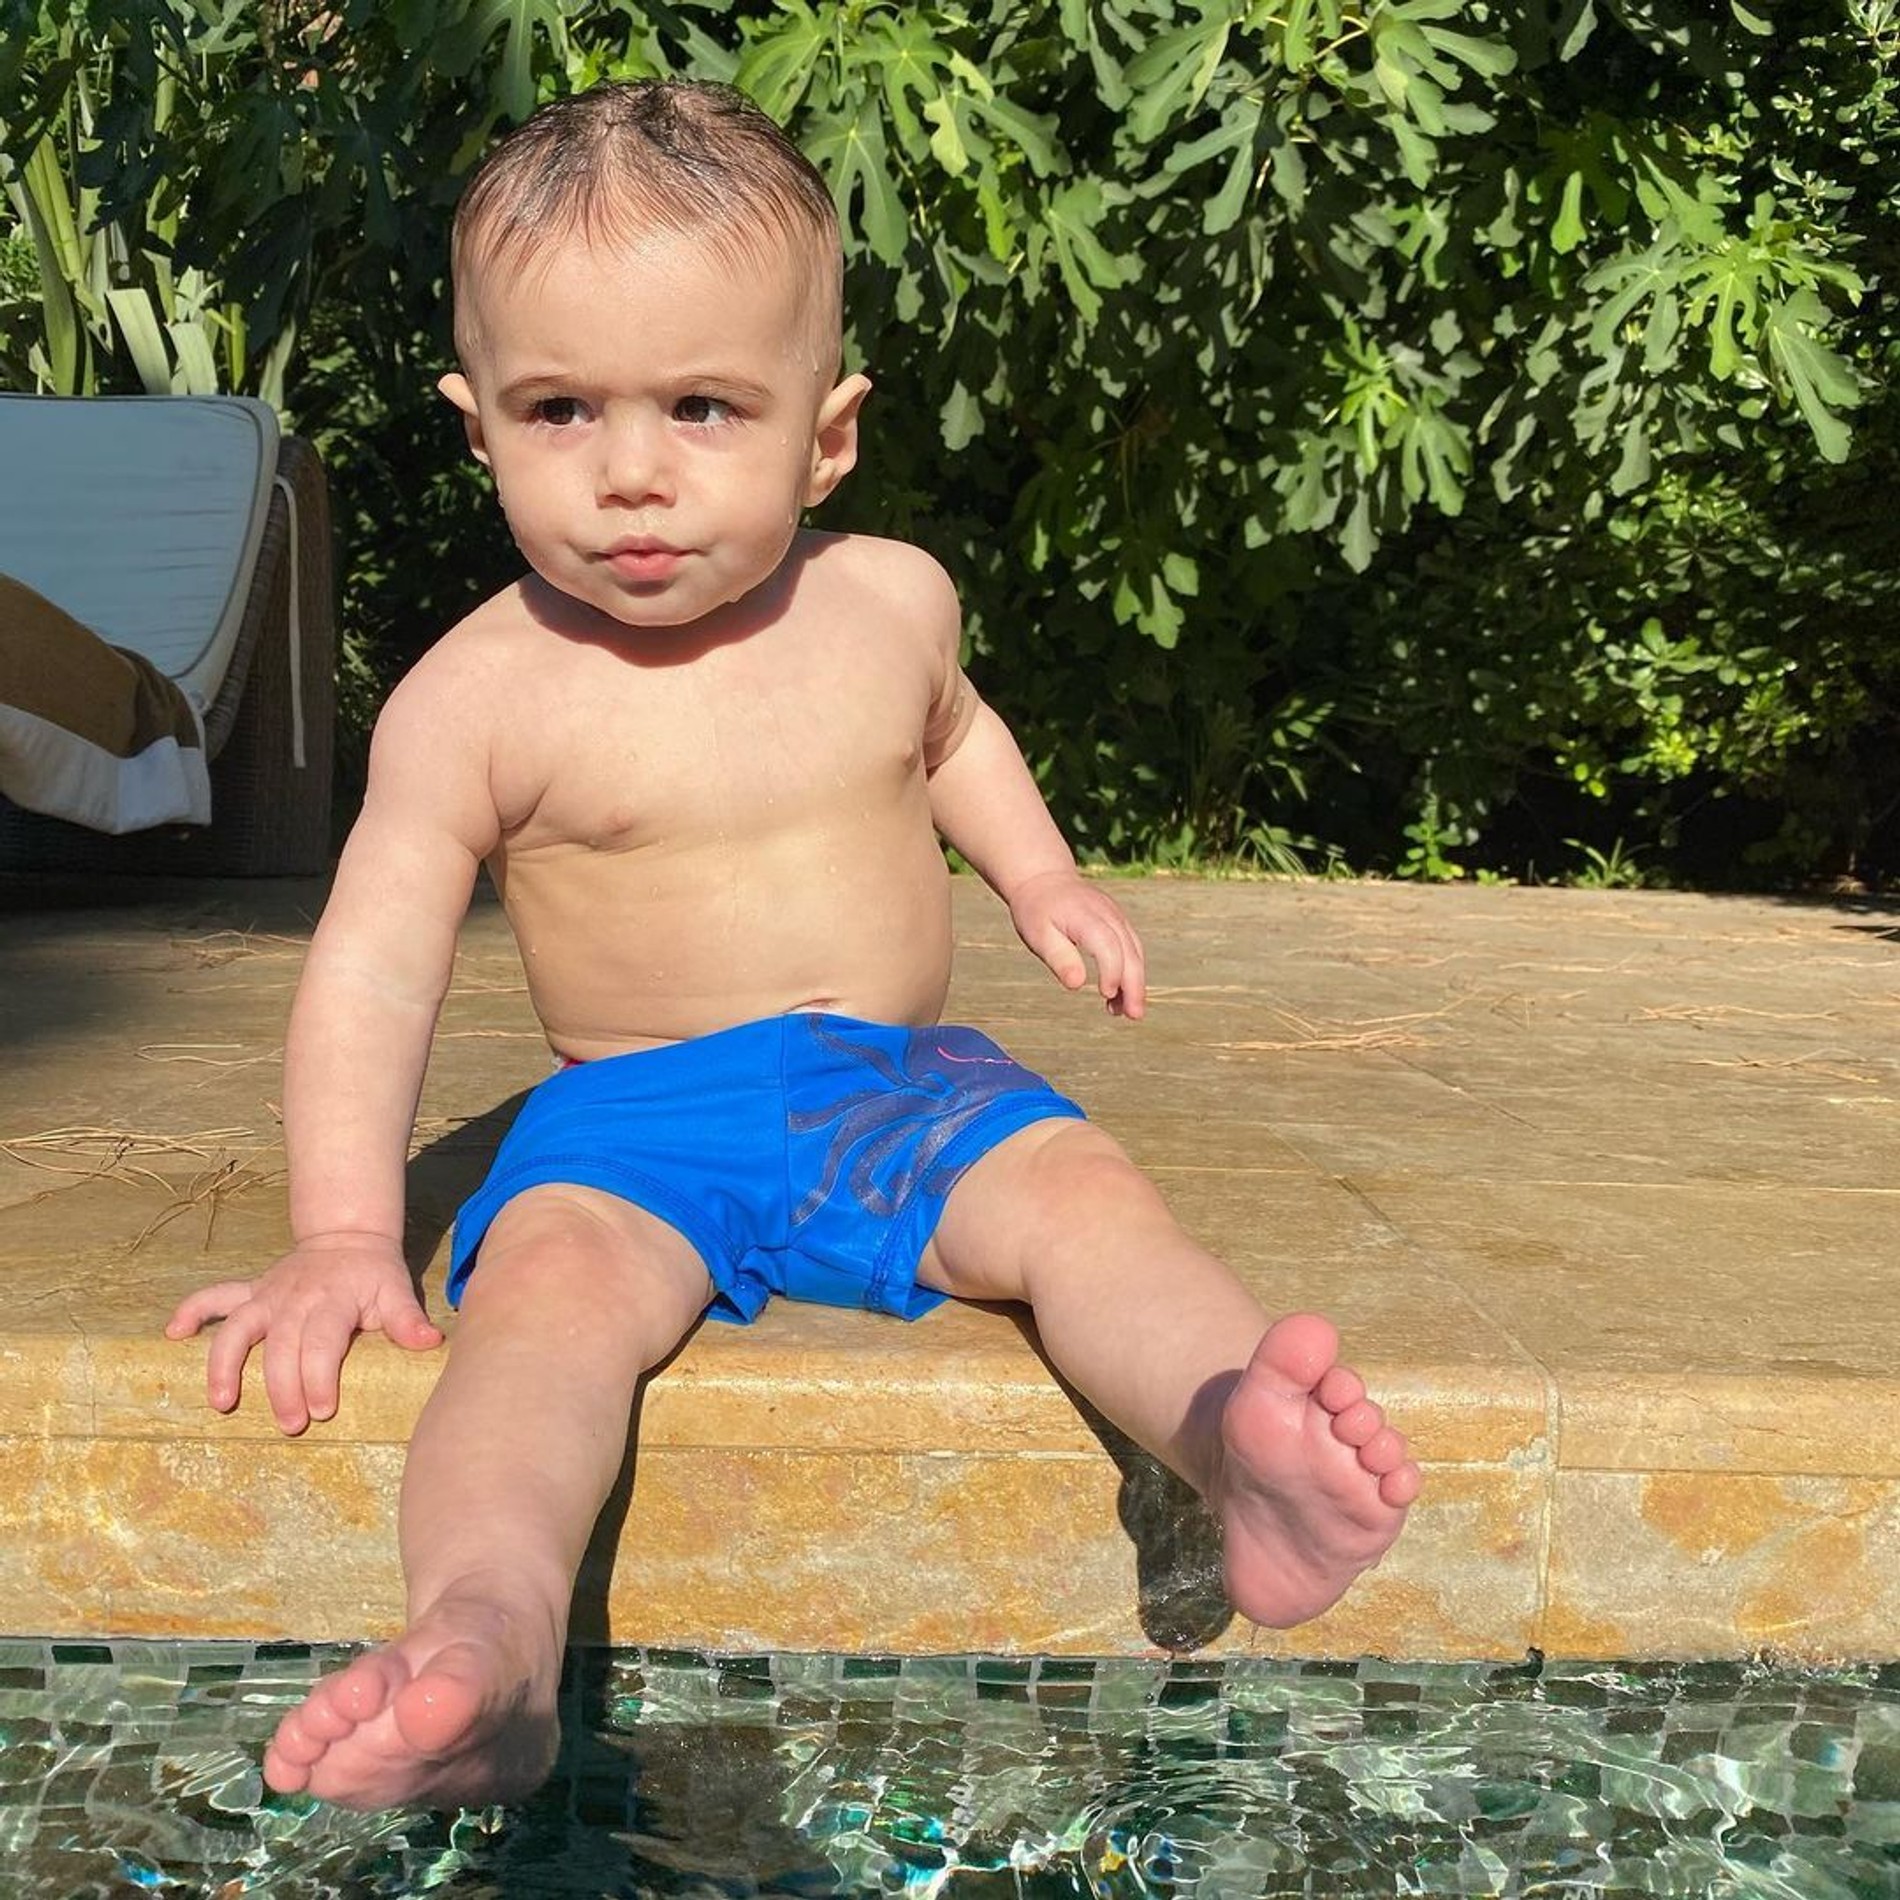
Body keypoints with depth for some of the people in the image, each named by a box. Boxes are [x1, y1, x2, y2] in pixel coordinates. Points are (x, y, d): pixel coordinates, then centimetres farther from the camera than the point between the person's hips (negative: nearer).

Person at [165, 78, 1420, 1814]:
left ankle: (1245, 1441, -47)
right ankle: (491, 1634, -51)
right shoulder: (485, 693, -8)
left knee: (1079, 1190, -25)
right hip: (635, 1119, -2)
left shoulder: (892, 600, 3)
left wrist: (1038, 873, 14)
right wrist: (346, 1239, -16)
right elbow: (374, 966, -8)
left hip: (903, 1091, 3)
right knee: (549, 1278, -31)